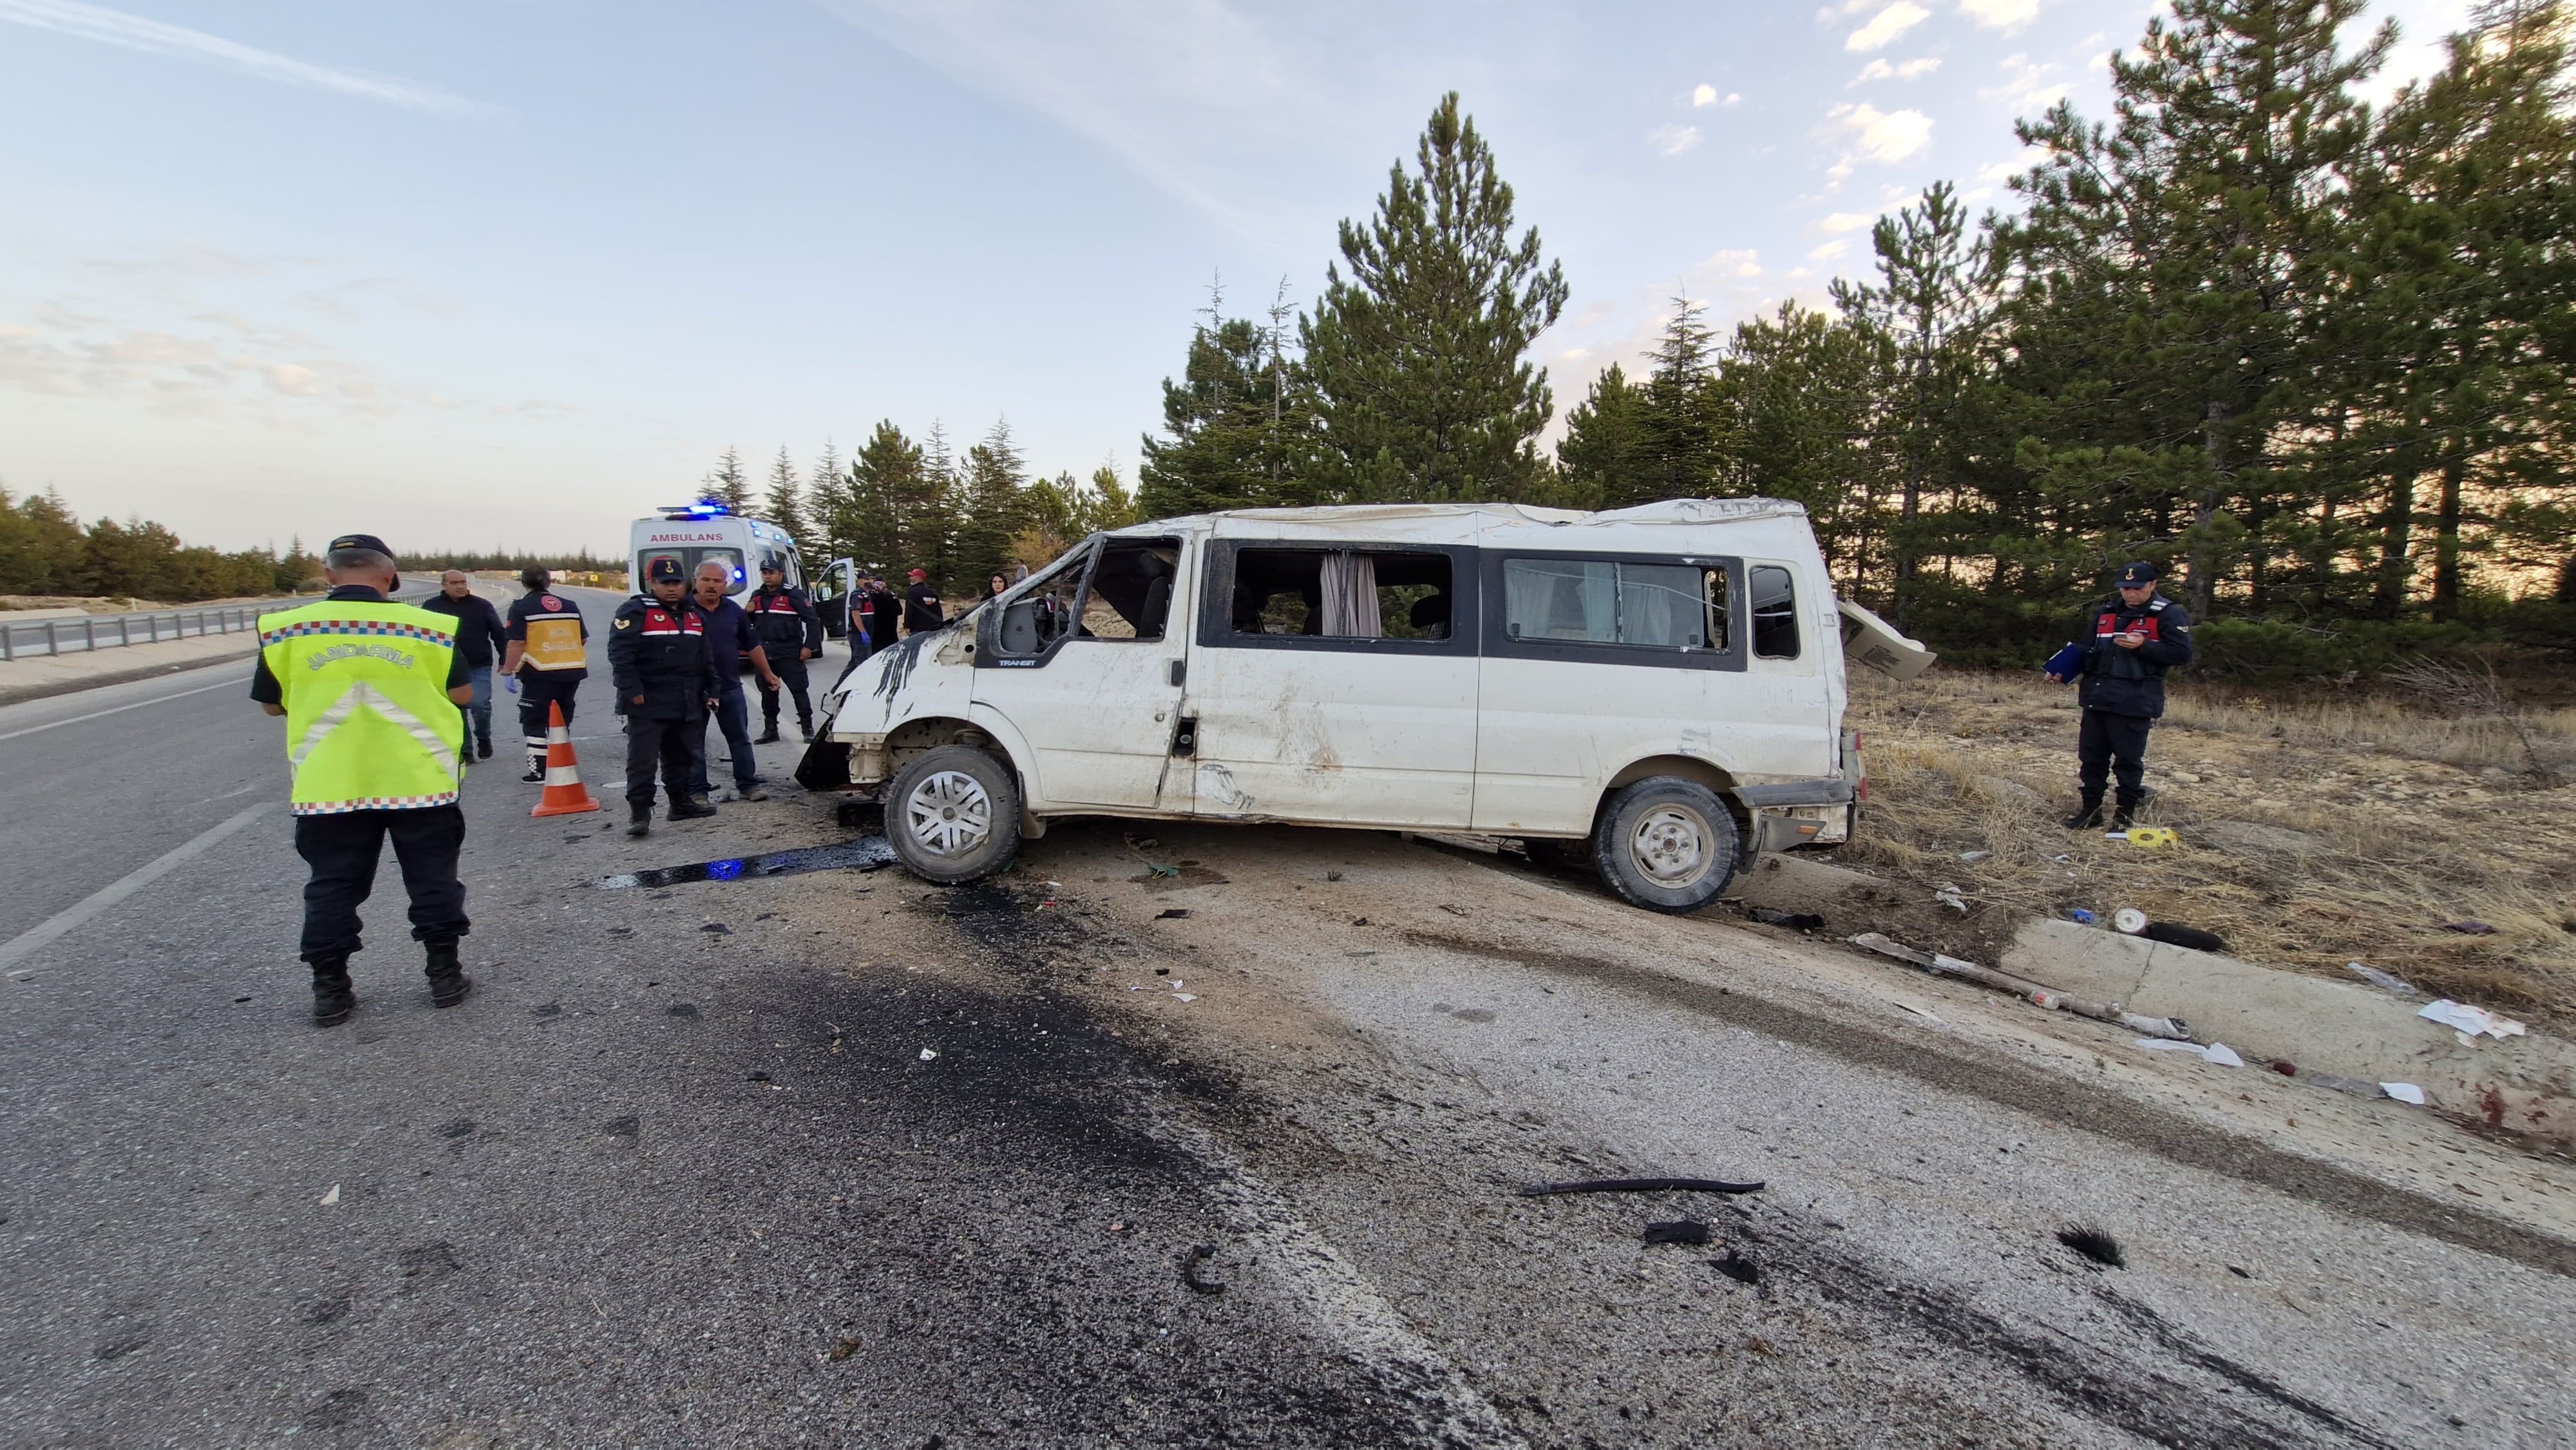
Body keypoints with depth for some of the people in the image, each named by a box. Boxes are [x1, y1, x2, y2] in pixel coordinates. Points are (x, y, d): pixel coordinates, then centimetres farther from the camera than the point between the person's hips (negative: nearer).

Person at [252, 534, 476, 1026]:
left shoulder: (284, 630, -3)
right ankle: (444, 974, 17)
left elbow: (272, 703, 9)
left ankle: (330, 989, 18)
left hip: (327, 786, 1)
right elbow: (462, 693, 1)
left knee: (332, 886, 13)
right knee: (433, 878, 11)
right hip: (420, 780, -1)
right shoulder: (428, 627, -8)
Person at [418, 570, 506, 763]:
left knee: (480, 705, -12)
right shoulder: (431, 607, 4)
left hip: (479, 667, -2)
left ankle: (483, 739, 15)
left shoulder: (482, 605, 1)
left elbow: (499, 634, 3)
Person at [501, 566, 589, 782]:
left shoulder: (521, 607, -4)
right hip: (573, 671, 5)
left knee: (534, 721, 5)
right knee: (562, 721, 18)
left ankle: (540, 771, 1)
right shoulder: (570, 606, 11)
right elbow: (584, 639, 14)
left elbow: (517, 644, -11)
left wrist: (508, 671, -4)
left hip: (541, 674, -5)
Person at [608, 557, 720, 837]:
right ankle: (639, 813, -5)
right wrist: (632, 690, -19)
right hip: (647, 704, -7)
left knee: (682, 757, 15)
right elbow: (620, 653, -14)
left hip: (687, 705, 7)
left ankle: (682, 802, 26)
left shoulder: (695, 615, 14)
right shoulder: (636, 612, -7)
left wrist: (711, 691, 14)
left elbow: (705, 659, 19)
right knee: (643, 759, -7)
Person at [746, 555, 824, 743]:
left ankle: (808, 729, 2)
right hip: (764, 654, 6)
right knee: (767, 692, 11)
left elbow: (813, 620, -8)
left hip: (789, 654, -6)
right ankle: (770, 729, 20)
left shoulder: (793, 595, -6)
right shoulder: (757, 596, 13)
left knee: (799, 690, -4)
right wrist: (747, 612, 1)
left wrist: (809, 647, -13)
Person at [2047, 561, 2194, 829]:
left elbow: (2182, 654, -9)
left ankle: (2127, 813, 15)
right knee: (2091, 757, 9)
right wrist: (2063, 671, 2)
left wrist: (2143, 646, -20)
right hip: (2097, 698, 5)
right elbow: (2085, 649, 18)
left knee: (2129, 760, 2)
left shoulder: (2169, 615, -3)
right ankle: (2090, 809, 19)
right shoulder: (2105, 613, 13)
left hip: (2135, 703, -5)